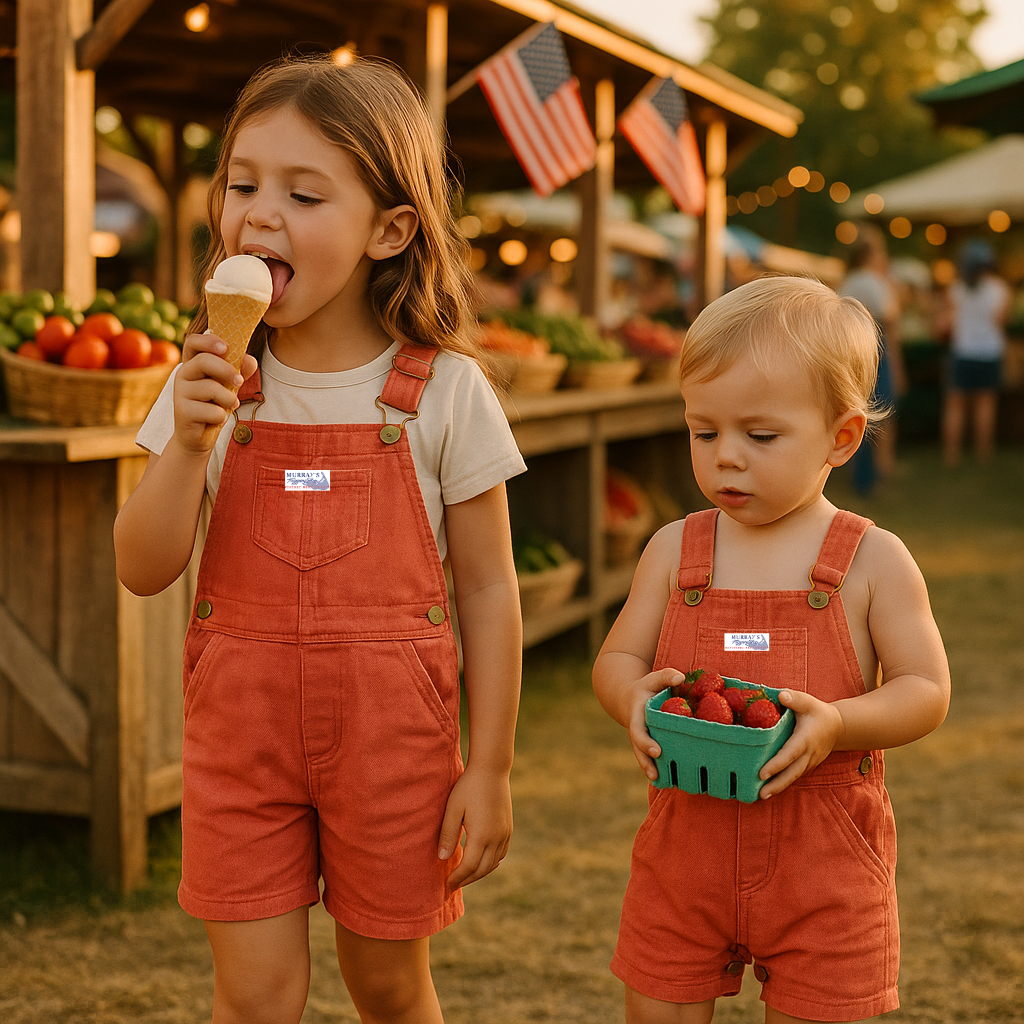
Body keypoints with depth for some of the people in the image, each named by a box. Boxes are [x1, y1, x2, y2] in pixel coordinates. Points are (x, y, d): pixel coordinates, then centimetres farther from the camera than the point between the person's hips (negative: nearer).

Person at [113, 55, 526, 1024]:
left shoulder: (442, 391, -9)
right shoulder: (214, 383, -2)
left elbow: (487, 589, -5)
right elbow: (144, 571, -4)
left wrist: (489, 769, -5)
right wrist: (188, 442, -20)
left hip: (392, 731, -1)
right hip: (241, 725, 2)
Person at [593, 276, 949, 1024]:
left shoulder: (873, 561, -5)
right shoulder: (675, 550, 2)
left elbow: (927, 691, -6)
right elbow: (616, 659, 6)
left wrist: (837, 724, -24)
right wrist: (632, 696, -17)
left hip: (824, 858, -2)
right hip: (687, 843, 2)